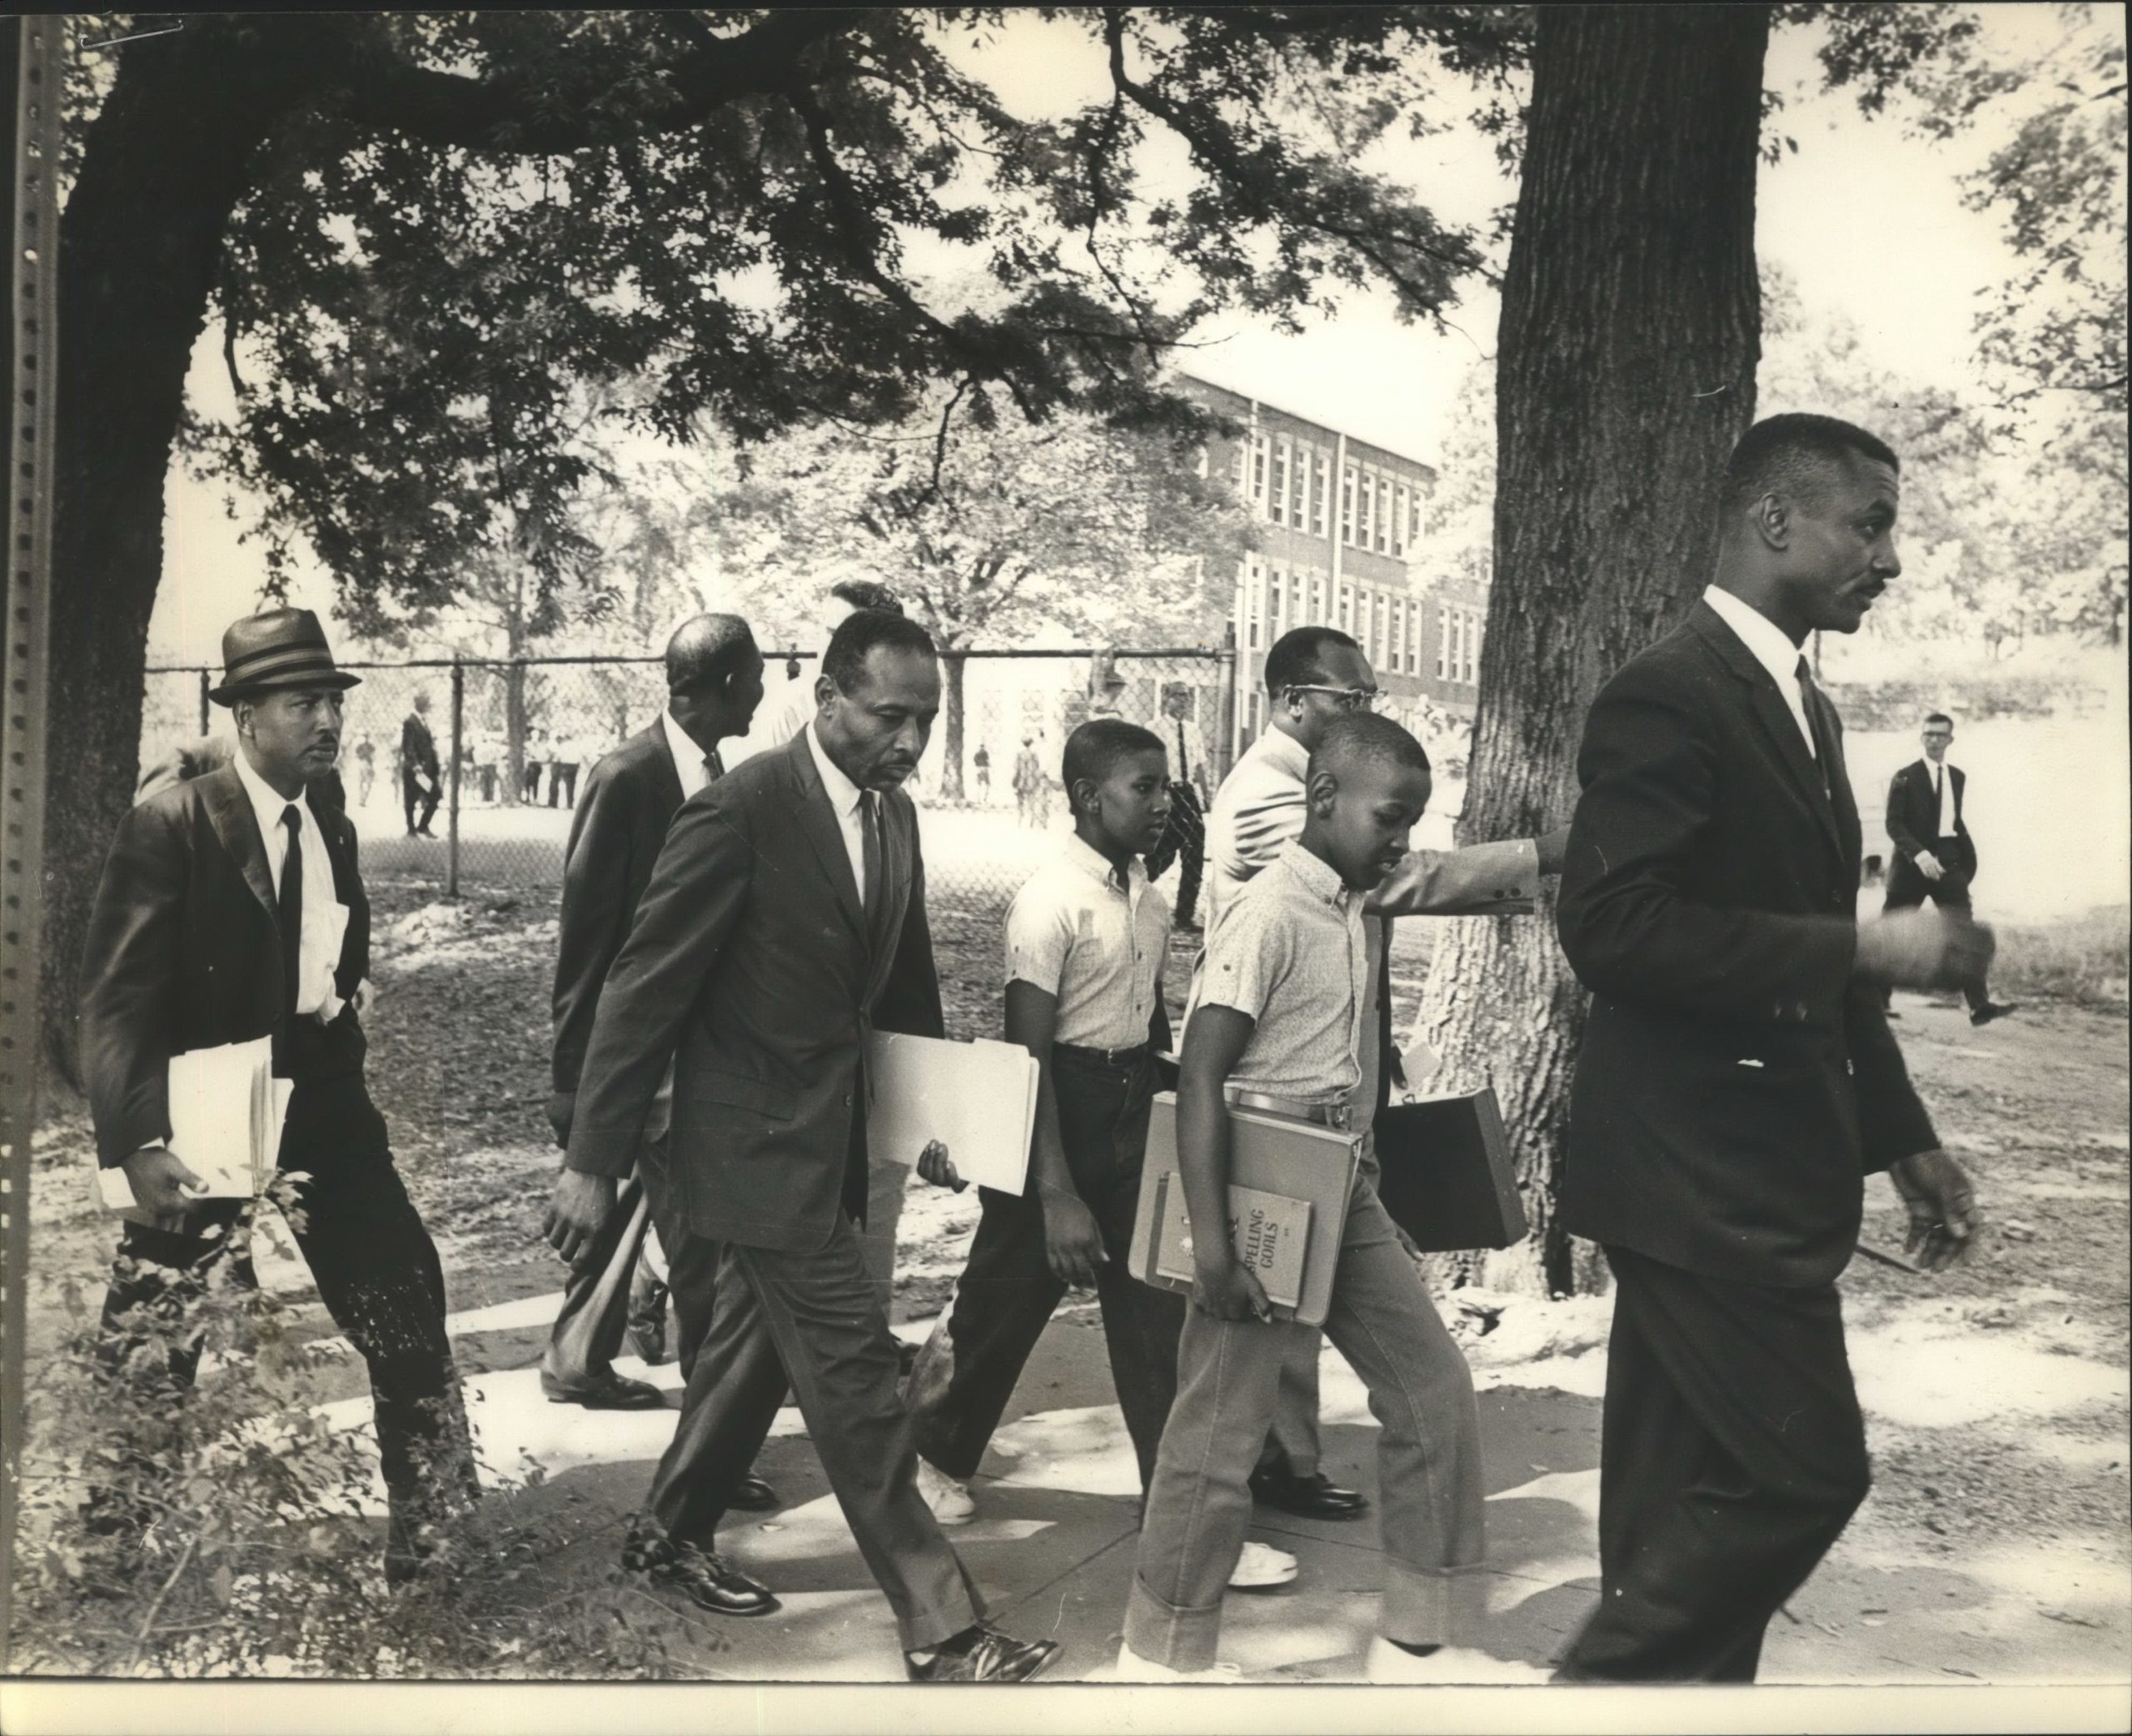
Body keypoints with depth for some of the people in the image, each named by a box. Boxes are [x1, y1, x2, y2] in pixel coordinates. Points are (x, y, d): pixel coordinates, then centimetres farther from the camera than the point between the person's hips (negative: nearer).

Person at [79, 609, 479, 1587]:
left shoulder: (333, 831, 9)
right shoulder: (170, 827, -12)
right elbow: (116, 999, -16)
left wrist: (347, 996, 3)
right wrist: (139, 1140, -25)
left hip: (324, 1120, 6)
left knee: (410, 1321, 8)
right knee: (145, 1362, 6)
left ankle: (436, 1547, 23)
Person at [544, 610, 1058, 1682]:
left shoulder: (894, 815, 5)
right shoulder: (743, 810, -19)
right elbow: (645, 986, -17)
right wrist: (592, 1160, -15)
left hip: (830, 1139, 8)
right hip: (758, 1144, -8)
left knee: (756, 1347, 21)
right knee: (854, 1376, -6)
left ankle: (671, 1532, 41)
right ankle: (938, 1626, 3)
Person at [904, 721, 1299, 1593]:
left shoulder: (1147, 895, 4)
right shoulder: (1051, 900, -18)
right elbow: (1027, 1054, -19)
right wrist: (1055, 1195, -21)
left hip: (1134, 1113, 7)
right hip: (1060, 1110, -7)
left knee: (1159, 1319, 7)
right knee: (1004, 1301, 9)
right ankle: (933, 1451, 34)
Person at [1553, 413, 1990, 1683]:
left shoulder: (1804, 706, 16)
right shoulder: (1669, 695, -14)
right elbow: (1613, 926, -23)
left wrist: (1903, 1138, 19)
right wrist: (1863, 947, -22)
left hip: (1757, 1169, 9)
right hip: (1700, 1171, -9)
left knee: (1693, 1502, 14)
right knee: (1804, 1467, -7)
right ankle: (1607, 1684, 9)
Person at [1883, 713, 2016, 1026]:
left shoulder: (1958, 777, 13)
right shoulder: (1905, 777, -3)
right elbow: (1894, 824, -10)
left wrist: (1969, 858, 11)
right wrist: (1919, 854, -24)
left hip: (1948, 861, 4)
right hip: (1911, 864, -4)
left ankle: (1979, 1003, -15)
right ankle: (1879, 998, 14)